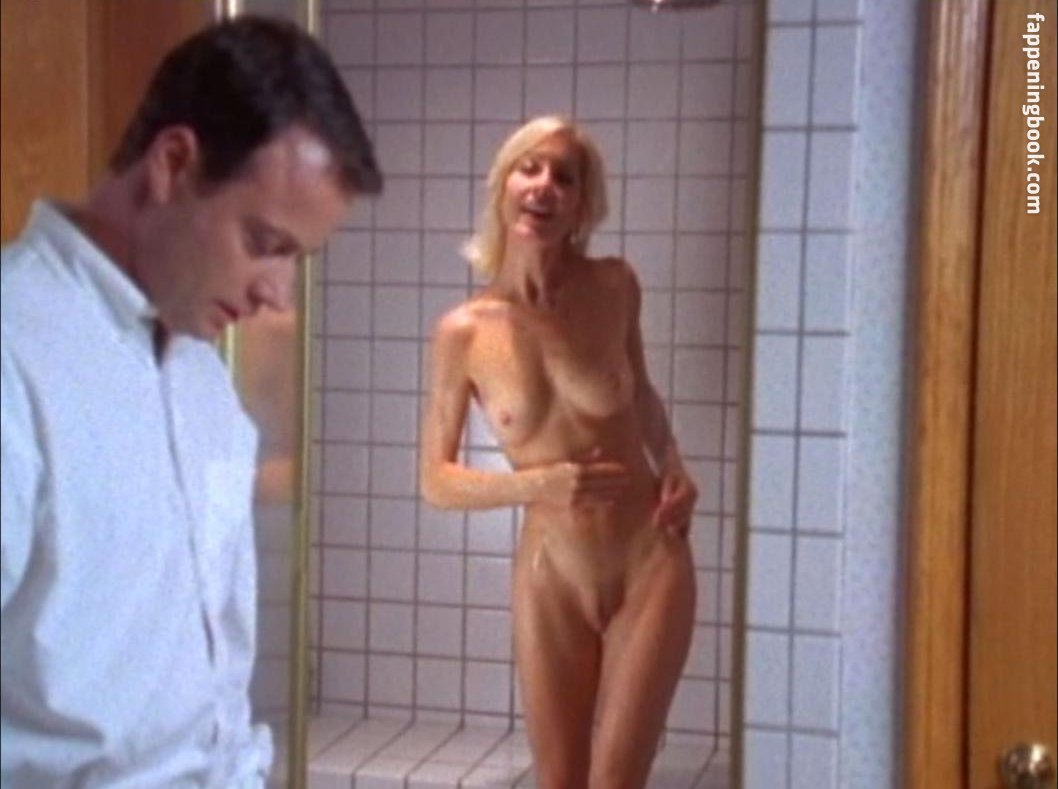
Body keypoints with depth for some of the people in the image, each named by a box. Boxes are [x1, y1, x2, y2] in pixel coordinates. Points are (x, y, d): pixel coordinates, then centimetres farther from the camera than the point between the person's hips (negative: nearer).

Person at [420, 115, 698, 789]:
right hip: (551, 583, 0)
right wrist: (536, 485, -18)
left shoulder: (614, 288, -6)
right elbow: (436, 480, -3)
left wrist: (675, 468, -1)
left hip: (651, 567, 0)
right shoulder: (465, 331, -10)